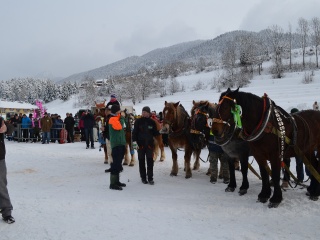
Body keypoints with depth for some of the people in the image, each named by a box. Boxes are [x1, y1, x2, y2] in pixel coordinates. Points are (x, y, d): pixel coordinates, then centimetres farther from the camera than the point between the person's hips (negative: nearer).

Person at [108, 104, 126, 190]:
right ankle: (113, 184, -9)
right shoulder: (113, 119, -11)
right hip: (116, 144, -10)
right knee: (116, 163, -11)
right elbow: (119, 127, -23)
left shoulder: (118, 118, 20)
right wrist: (121, 119, -9)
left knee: (118, 163, 15)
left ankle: (116, 181, 25)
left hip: (121, 144, 10)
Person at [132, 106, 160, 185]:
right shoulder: (138, 121, -2)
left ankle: (150, 178, 11)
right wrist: (134, 141, -11)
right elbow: (134, 132, -3)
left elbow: (155, 133, 8)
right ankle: (143, 177, 19)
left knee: (150, 161, 2)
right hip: (140, 144, -1)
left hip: (150, 144, 1)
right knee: (141, 161, 7)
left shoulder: (152, 122, 3)